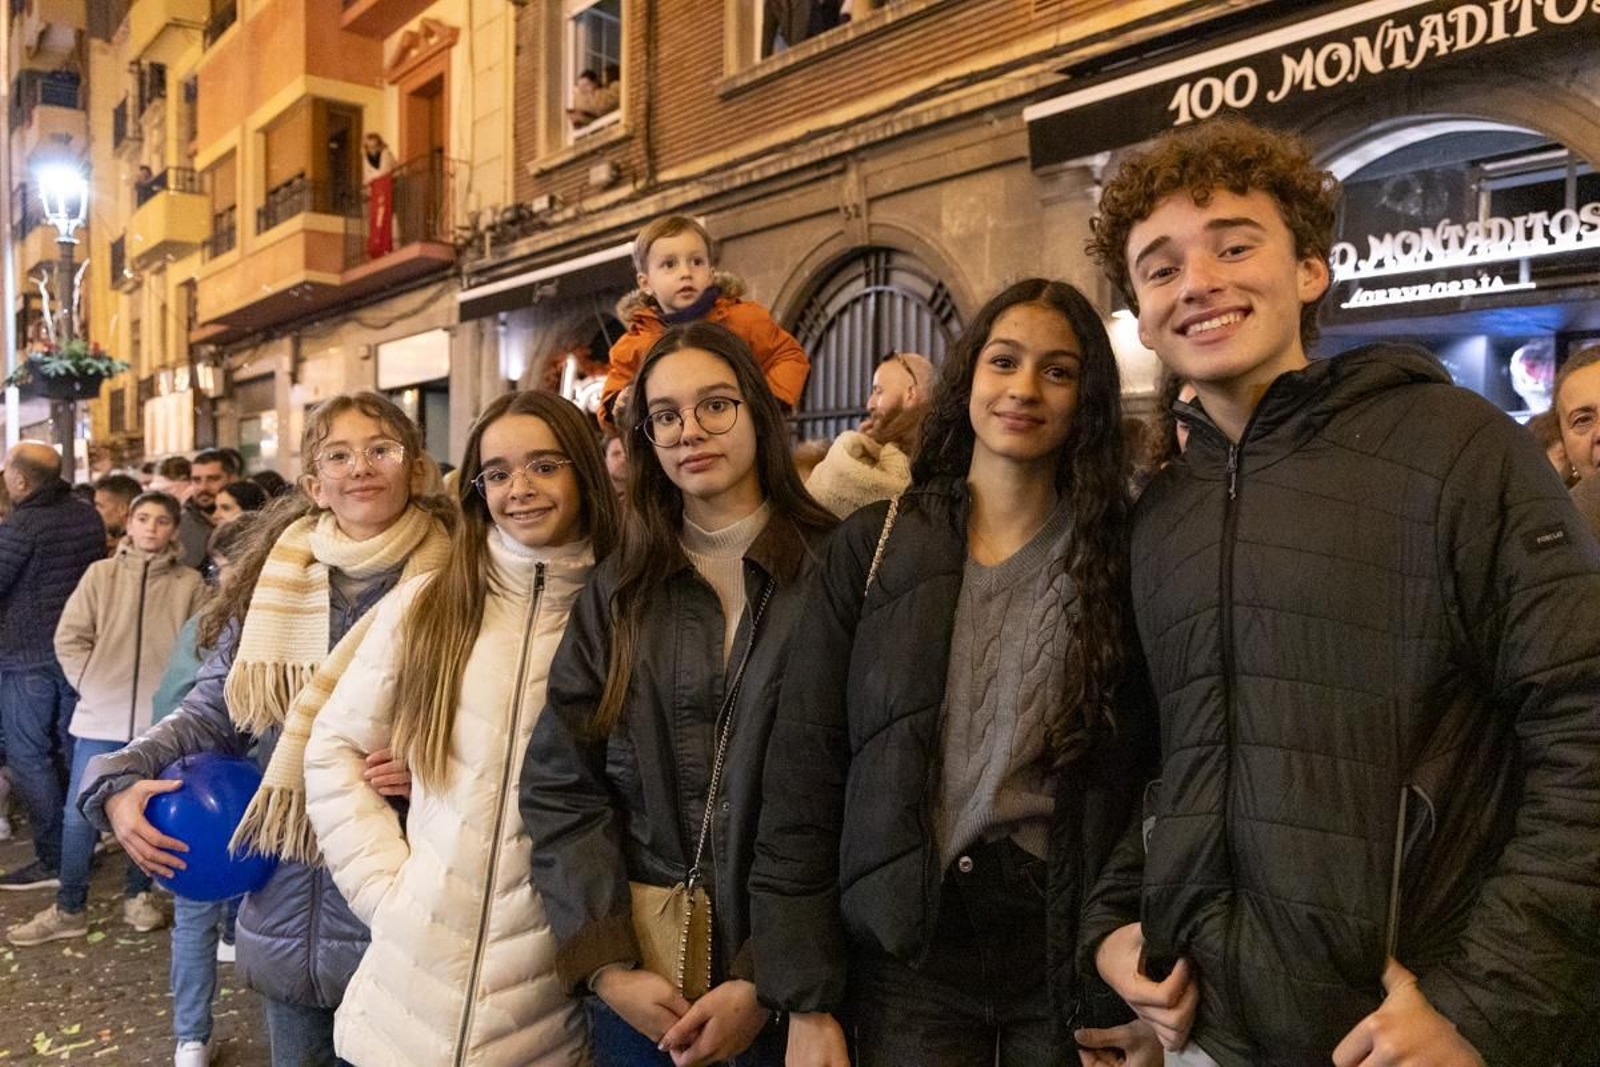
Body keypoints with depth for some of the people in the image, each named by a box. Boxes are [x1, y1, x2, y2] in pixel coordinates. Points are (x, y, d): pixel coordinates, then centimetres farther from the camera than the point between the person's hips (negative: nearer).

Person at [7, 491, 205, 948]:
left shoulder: (189, 584, -2)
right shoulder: (100, 574, 3)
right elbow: (70, 639, 4)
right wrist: (94, 686, -2)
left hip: (160, 721, -1)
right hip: (100, 717, 1)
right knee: (79, 814, 5)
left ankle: (138, 894, 29)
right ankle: (69, 909, 20)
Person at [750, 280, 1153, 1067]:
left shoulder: (1120, 557, -1)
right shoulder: (875, 546, -3)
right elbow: (804, 769, -5)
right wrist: (807, 1000, -7)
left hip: (1074, 952, 1)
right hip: (909, 950, 0)